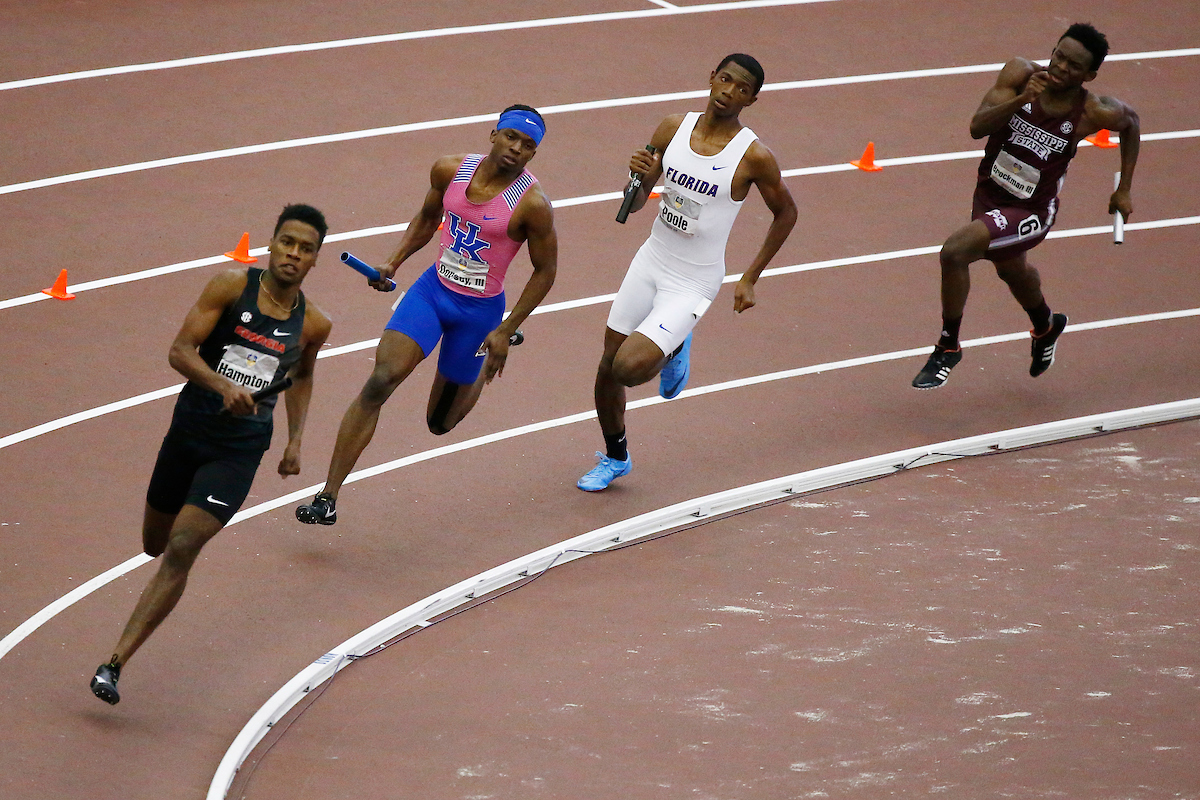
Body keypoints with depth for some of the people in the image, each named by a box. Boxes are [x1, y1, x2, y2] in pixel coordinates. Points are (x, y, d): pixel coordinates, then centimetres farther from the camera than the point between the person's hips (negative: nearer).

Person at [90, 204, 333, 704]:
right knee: (155, 545, 17)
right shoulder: (232, 287, -8)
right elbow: (180, 351, -13)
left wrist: (295, 440, 14)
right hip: (189, 428, 1)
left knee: (181, 551, -16)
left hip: (240, 448, -1)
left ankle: (116, 662, -16)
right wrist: (224, 386, -30)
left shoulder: (313, 324, 1)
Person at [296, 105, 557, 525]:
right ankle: (327, 498, -16)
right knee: (380, 382, -18)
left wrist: (505, 332, -9)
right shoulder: (450, 170, -7)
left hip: (480, 310, -2)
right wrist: (394, 263, 0)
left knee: (441, 422, 11)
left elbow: (545, 272, -8)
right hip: (432, 289, 3)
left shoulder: (532, 203, -19)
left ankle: (485, 368, 48)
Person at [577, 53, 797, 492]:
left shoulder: (754, 156, -17)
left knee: (630, 368, -19)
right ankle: (615, 457, 36)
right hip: (650, 262, 5)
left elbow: (786, 213, 0)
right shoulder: (673, 128, -4)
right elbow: (635, 205, 4)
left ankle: (674, 350, 16)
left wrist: (750, 280, 0)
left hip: (693, 284, -5)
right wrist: (639, 179, -19)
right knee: (608, 365, 10)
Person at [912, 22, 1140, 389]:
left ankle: (948, 348, -4)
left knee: (954, 251, -25)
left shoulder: (1095, 113, -23)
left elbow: (1131, 122, 1)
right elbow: (977, 127, -25)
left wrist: (1124, 191, 5)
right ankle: (1046, 326, 66)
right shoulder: (1020, 74, -19)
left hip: (1031, 211, -5)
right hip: (990, 191, 5)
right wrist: (1020, 100, -41)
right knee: (1011, 270, 32)